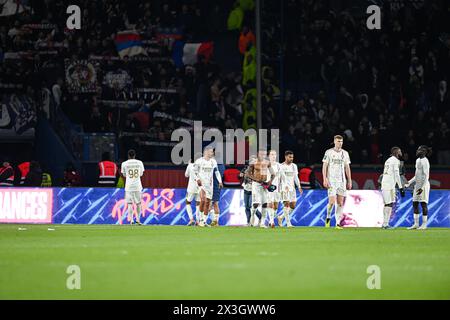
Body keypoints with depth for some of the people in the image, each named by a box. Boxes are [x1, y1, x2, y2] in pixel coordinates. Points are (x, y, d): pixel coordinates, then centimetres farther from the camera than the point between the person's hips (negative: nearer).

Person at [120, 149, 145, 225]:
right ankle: (138, 219, 12)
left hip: (129, 186, -1)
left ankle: (131, 220, -9)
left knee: (129, 203, 0)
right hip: (138, 186, 1)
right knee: (138, 203, 13)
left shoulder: (124, 164, -1)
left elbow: (124, 175, 10)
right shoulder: (139, 163, 3)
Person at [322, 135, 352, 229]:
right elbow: (324, 167, -2)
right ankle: (328, 217, 12)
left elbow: (347, 168, 15)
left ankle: (338, 223, 3)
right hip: (331, 181, -4)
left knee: (340, 203, 0)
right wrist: (325, 179, -11)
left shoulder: (345, 153, 11)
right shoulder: (329, 152, -1)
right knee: (332, 201, -13)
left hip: (342, 181, 4)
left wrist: (349, 181, 9)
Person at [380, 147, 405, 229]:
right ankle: (385, 224, -13)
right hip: (390, 185, -9)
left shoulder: (388, 160, 22)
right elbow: (396, 175, -14)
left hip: (383, 185, 9)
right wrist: (401, 188, -16)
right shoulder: (395, 161, -6)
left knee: (386, 204, 12)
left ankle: (384, 224, 12)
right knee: (390, 204, -9)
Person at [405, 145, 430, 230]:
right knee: (415, 204, 8)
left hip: (423, 185, -10)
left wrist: (422, 188, -25)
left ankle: (424, 224, -3)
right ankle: (416, 224, 12)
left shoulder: (425, 161, -14)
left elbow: (426, 176, -19)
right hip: (417, 184, 10)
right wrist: (409, 182, 24)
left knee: (423, 204, -6)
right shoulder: (418, 160, 16)